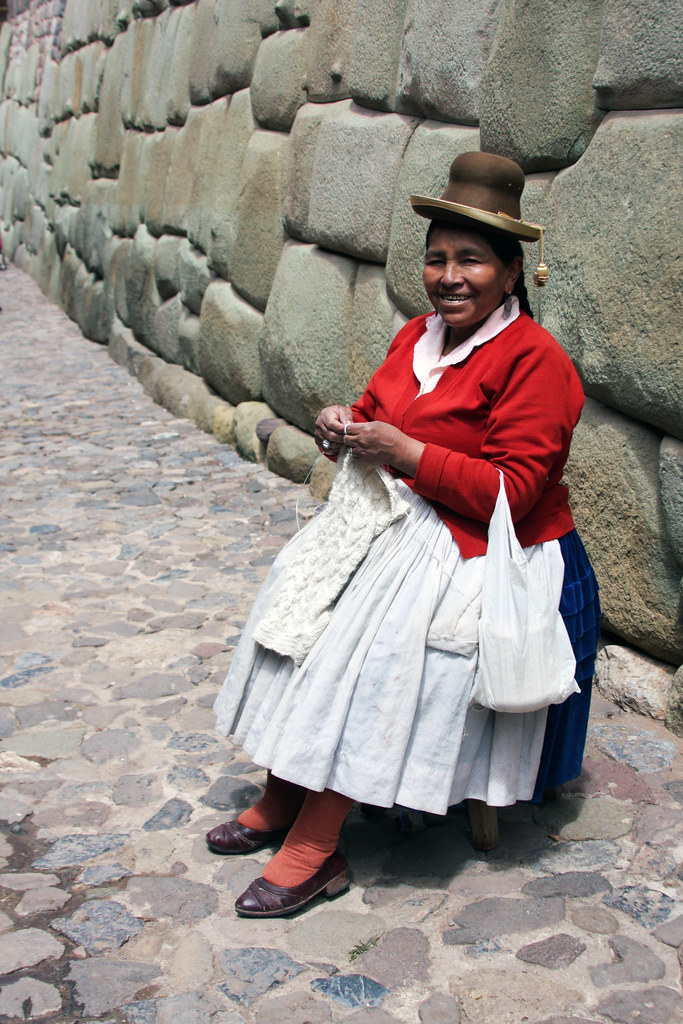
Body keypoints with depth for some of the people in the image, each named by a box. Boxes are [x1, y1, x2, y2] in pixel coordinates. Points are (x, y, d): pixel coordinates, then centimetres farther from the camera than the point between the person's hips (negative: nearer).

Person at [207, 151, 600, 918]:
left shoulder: (534, 362, -16)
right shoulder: (417, 338, 9)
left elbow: (509, 494, -21)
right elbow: (377, 415, 19)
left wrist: (401, 450, -22)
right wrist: (344, 427, -6)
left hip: (484, 553, -8)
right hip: (397, 520, 8)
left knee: (370, 645, -24)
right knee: (306, 600, -9)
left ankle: (315, 847, -14)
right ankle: (283, 798, -2)